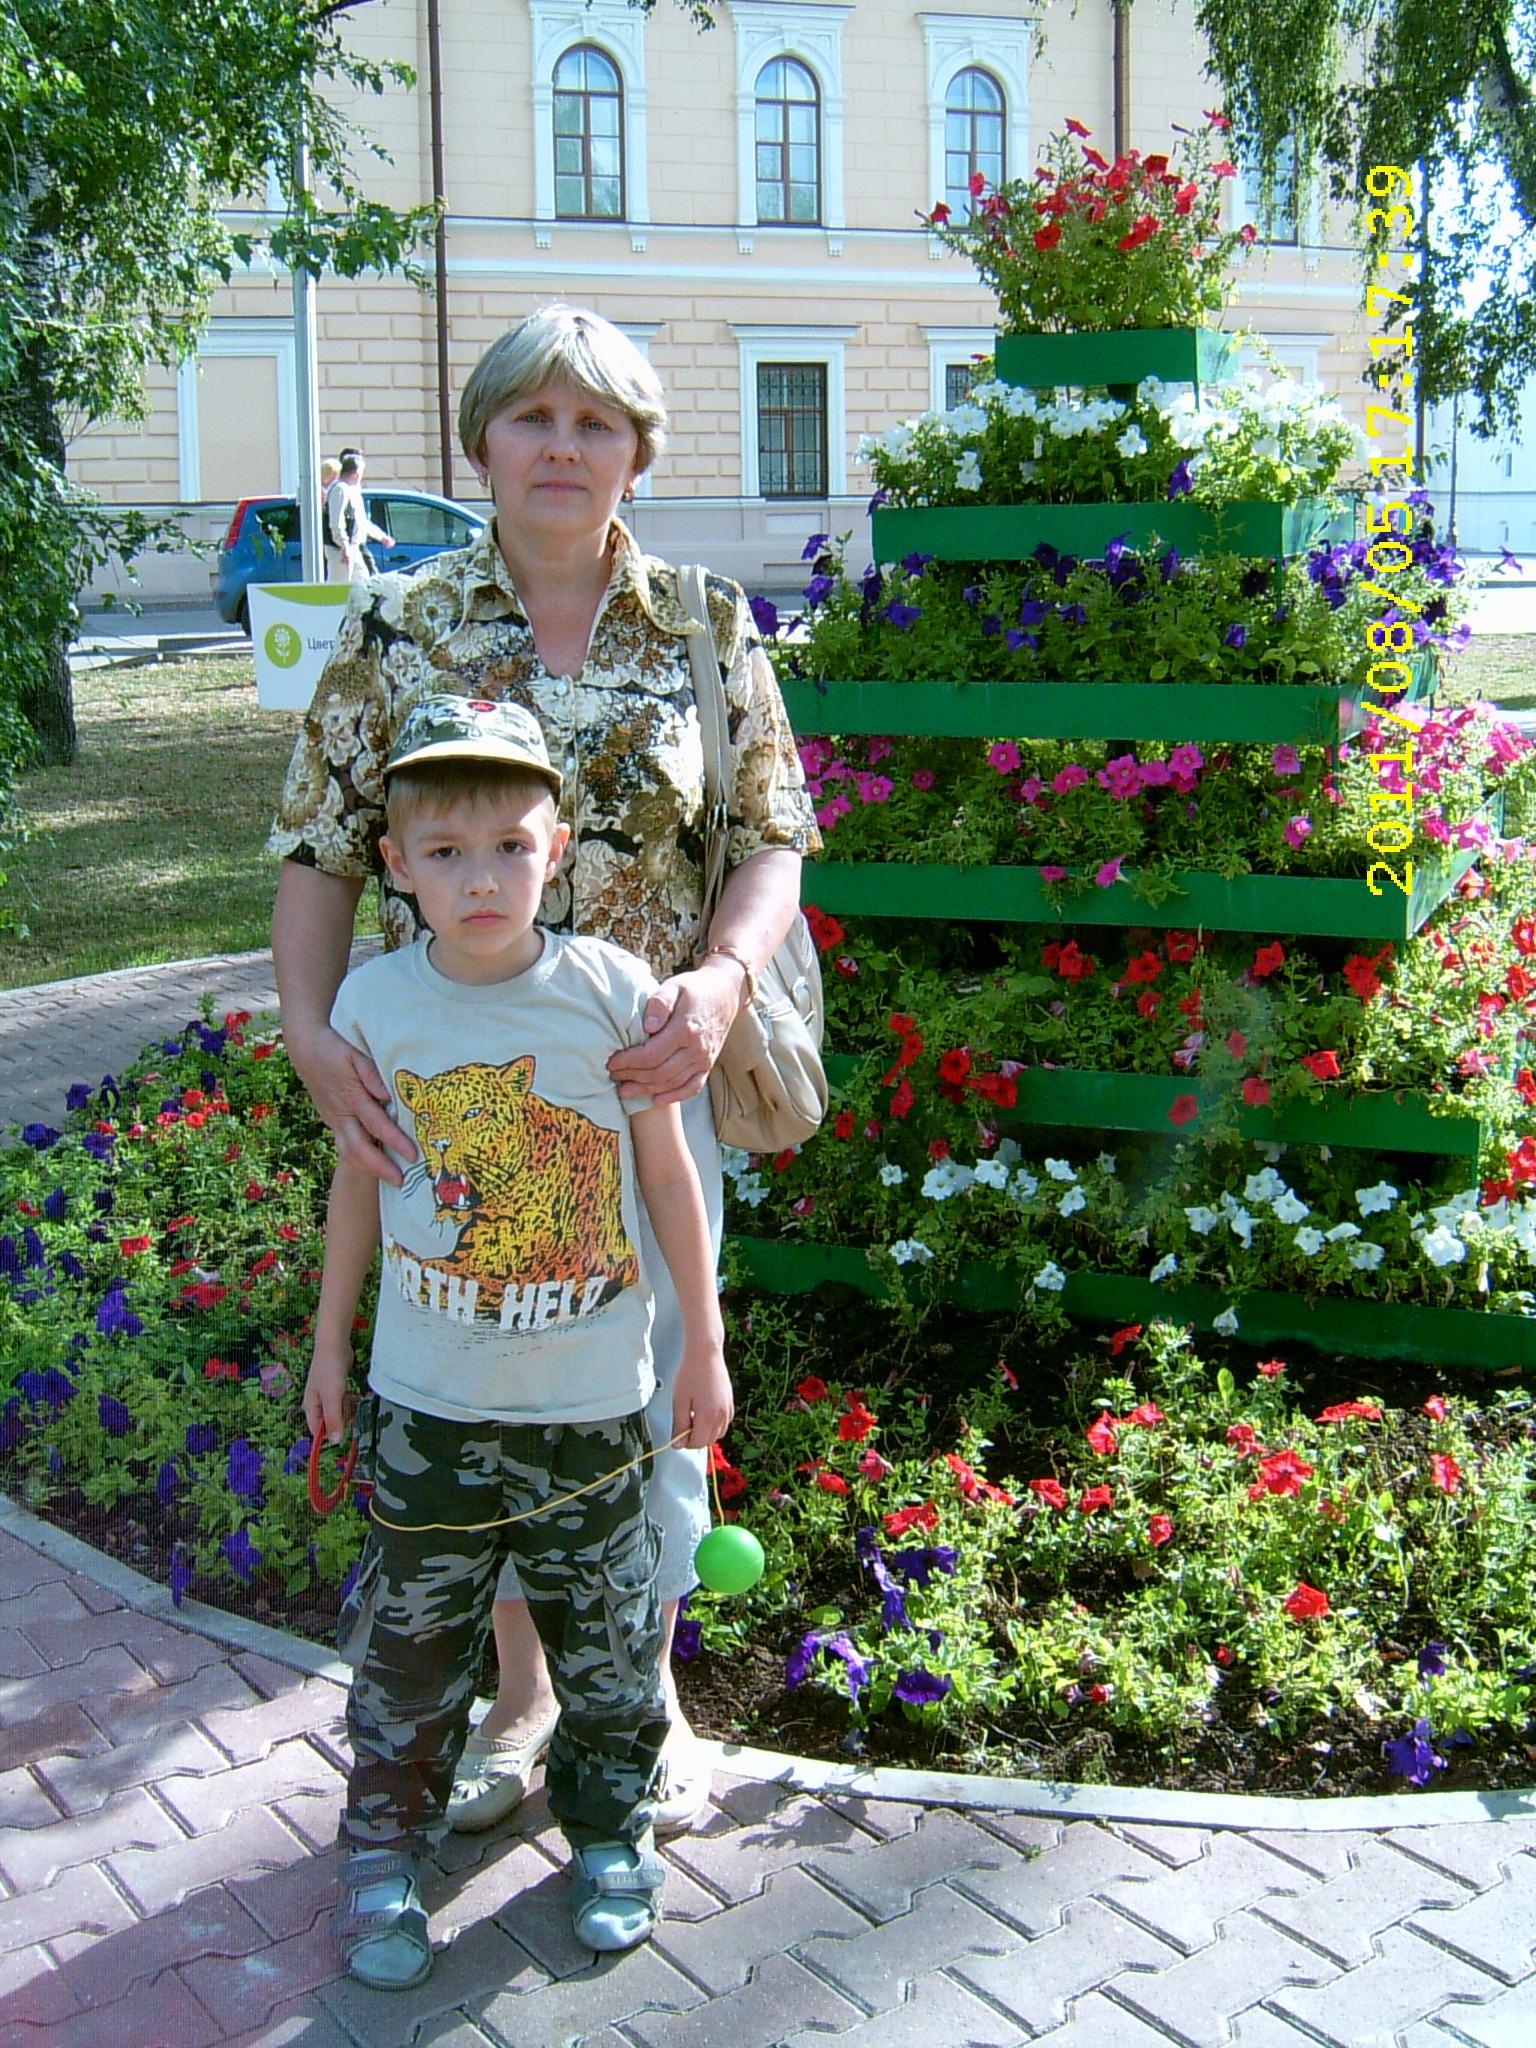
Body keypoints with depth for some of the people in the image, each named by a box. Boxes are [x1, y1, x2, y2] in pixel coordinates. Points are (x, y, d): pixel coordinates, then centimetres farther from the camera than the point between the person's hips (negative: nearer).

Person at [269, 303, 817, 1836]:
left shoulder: (707, 629, 1)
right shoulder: (396, 629, -1)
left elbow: (773, 839, -1)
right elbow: (319, 852, -1)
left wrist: (724, 976, -20)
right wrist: (309, 1026, -17)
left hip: (645, 1084, 0)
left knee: (651, 1400, 12)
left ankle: (649, 1693, 36)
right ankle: (520, 1693, 37)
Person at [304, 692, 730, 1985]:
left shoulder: (612, 991, -12)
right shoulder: (377, 1004, -8)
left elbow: (669, 1174, -2)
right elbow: (360, 1181, 6)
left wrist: (704, 1347, 3)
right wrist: (330, 1344, 13)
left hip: (589, 1395, 0)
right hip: (428, 1401, 1)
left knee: (605, 1635, 15)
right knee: (417, 1641, 13)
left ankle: (613, 1828, 38)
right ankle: (386, 1847, 34)